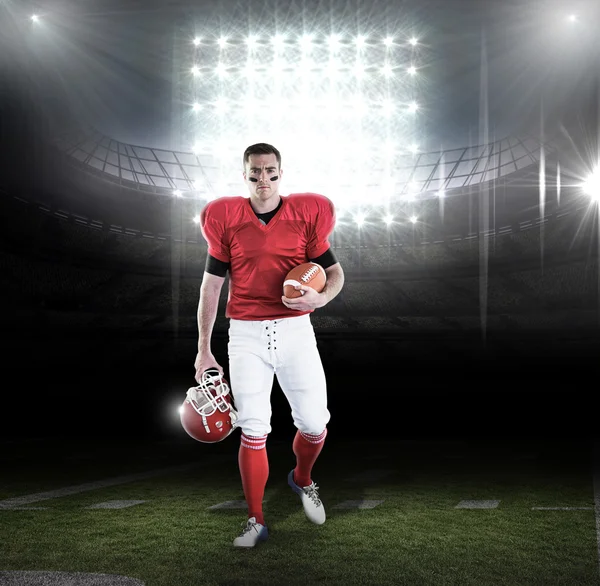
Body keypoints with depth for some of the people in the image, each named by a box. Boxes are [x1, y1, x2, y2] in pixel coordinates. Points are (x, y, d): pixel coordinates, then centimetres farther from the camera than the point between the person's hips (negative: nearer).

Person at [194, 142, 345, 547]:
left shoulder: (306, 215, 2)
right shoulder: (227, 219, 2)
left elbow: (335, 272, 8)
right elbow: (211, 286, 6)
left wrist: (320, 298, -16)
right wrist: (203, 349, 5)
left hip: (295, 331, 1)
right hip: (246, 335, 0)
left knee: (314, 424, 0)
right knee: (253, 430, -2)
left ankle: (302, 480, 33)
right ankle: (256, 521, 12)